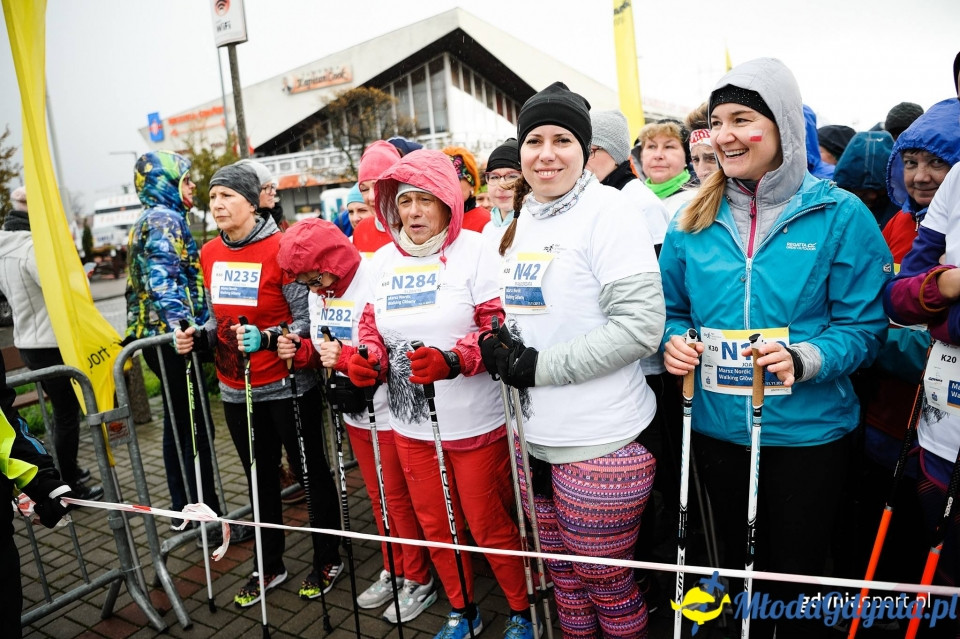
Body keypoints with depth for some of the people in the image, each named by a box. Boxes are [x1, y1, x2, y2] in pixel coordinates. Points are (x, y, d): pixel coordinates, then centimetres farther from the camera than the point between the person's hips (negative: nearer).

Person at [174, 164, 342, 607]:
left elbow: (306, 320, -15)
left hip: (287, 385, -6)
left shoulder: (280, 248, -16)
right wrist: (197, 337, -2)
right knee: (260, 476, 19)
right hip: (236, 389, 7)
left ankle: (327, 560, 30)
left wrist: (265, 339, -31)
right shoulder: (209, 254, 5)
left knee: (310, 470, 10)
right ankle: (270, 566, 38)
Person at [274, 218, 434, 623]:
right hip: (355, 414, 7)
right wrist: (302, 351, -7)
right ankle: (393, 571, 37)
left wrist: (348, 358, -33)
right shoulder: (319, 295, 4)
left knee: (398, 498, 6)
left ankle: (419, 581, 25)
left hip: (390, 415, -7)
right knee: (378, 497, 18)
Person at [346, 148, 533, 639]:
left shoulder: (473, 250, -10)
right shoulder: (384, 258, 7)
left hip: (473, 423, -5)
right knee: (434, 525, 19)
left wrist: (453, 360, -32)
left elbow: (500, 326, -16)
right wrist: (368, 357, -9)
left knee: (490, 527, 8)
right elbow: (374, 323, 12)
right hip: (410, 424, 6)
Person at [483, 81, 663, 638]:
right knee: (561, 569, 22)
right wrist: (502, 348, 0)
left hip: (600, 443, -7)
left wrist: (540, 366, -18)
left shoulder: (608, 211, -12)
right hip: (536, 436, 7)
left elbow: (641, 324, -20)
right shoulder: (523, 221, 11)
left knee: (607, 581, 11)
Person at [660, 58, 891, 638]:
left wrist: (805, 359, -25)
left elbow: (865, 325, -8)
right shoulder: (694, 220, 1)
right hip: (717, 428, 3)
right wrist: (674, 342, -12)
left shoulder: (839, 215, -8)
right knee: (737, 564, 23)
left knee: (796, 576, 14)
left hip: (808, 432, -3)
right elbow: (674, 309, 9)